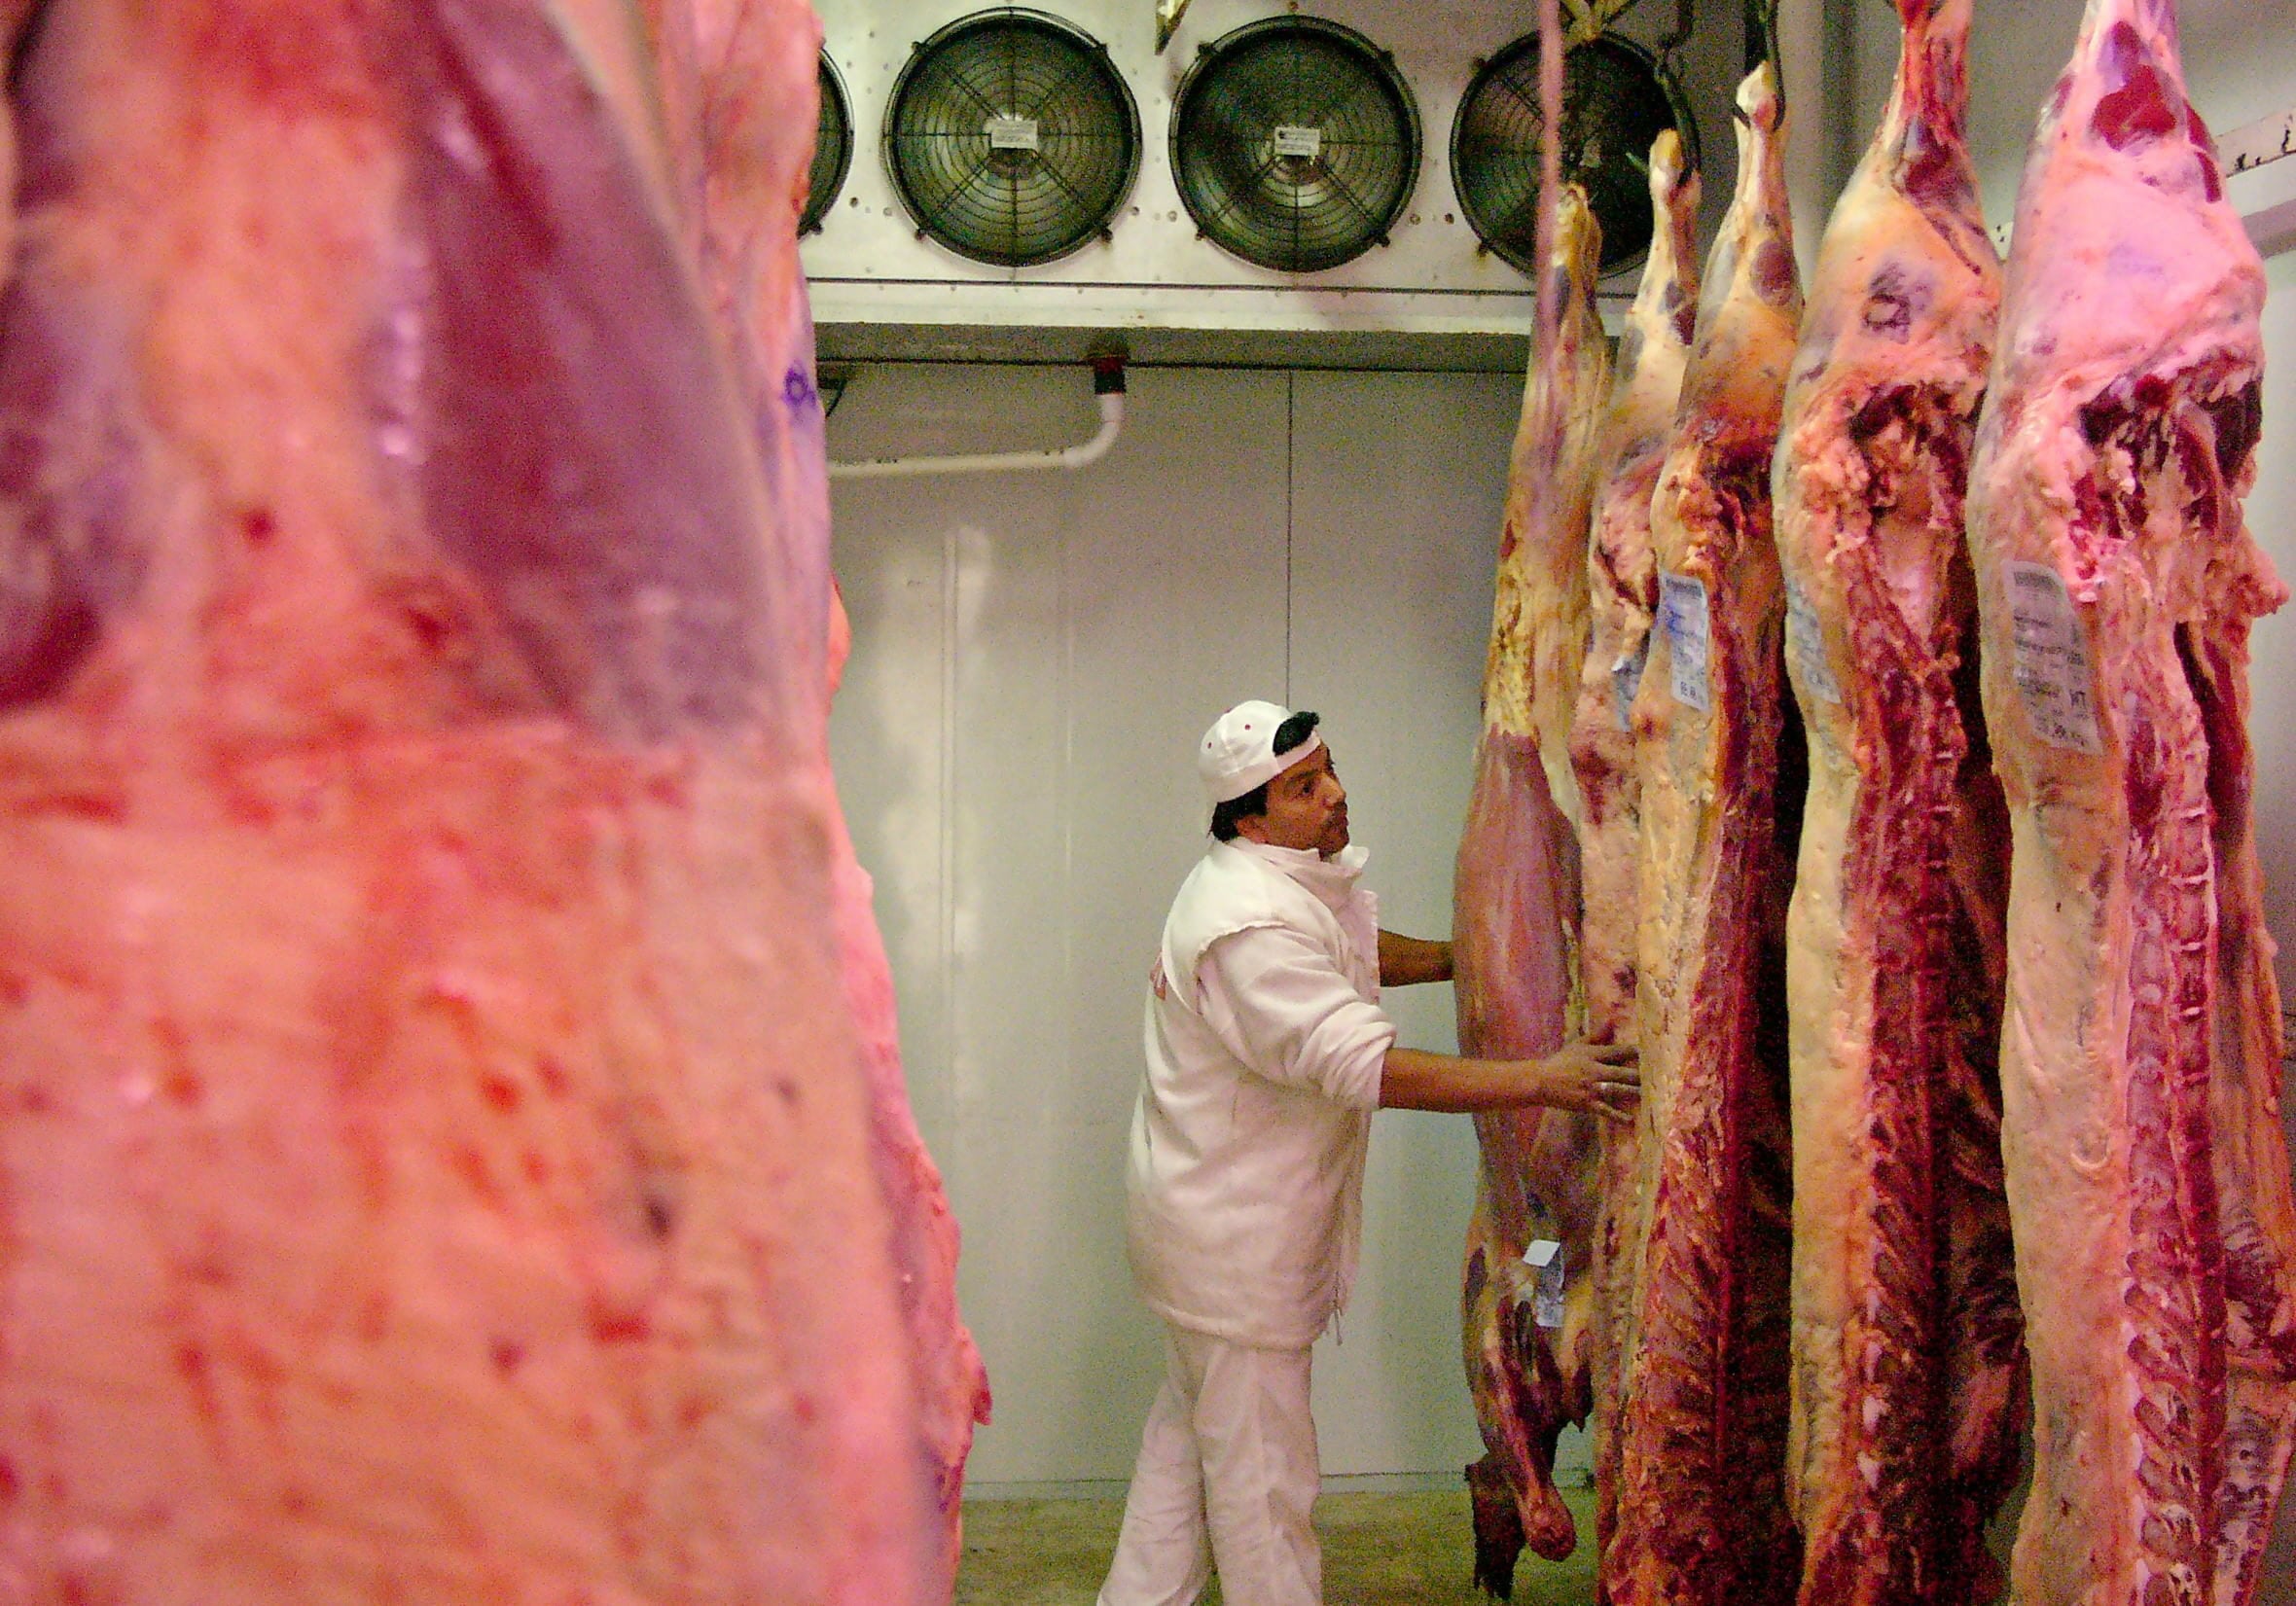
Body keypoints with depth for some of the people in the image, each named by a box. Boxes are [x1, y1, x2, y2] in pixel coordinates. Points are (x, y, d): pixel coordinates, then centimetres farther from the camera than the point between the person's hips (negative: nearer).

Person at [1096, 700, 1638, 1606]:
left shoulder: (1296, 877, 5)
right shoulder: (1251, 927, -29)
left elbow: (1358, 950, 26)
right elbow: (1367, 1068, -36)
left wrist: (1461, 958, 9)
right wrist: (1543, 1081, -36)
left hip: (1208, 1214, 11)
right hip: (1234, 1236, -11)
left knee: (1192, 1421, 22)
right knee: (1261, 1463, 2)